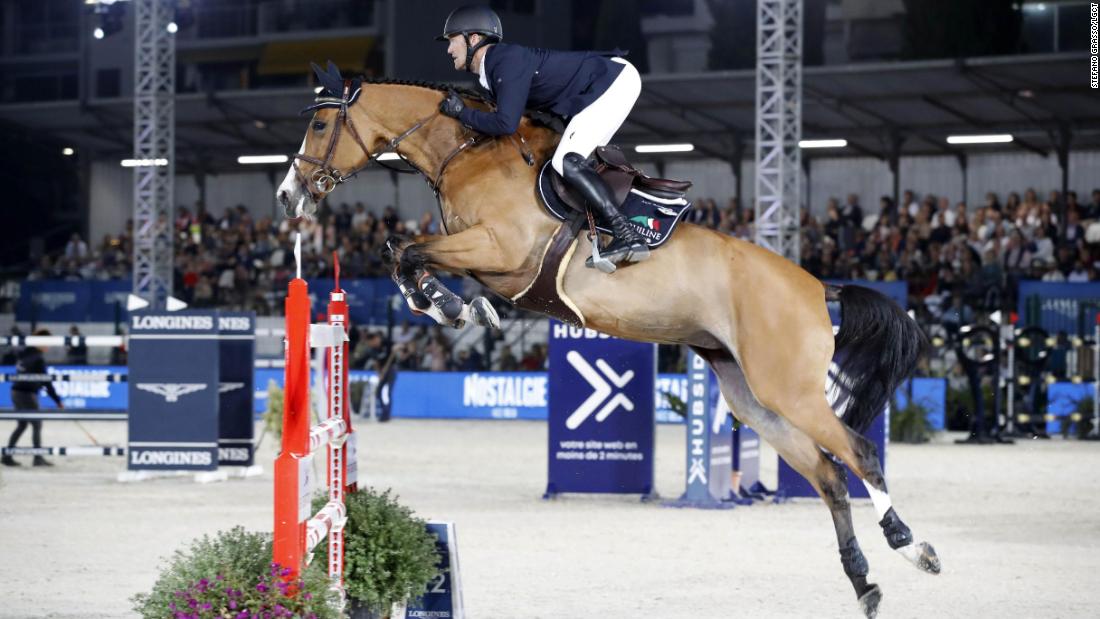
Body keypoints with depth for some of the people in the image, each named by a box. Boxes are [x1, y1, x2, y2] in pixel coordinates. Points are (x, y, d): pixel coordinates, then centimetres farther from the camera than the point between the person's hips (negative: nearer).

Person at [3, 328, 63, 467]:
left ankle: (7, 456, 17)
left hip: (17, 392, 8)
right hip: (27, 394, -8)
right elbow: (46, 381, -15)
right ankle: (38, 458, 6)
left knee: (22, 425, 17)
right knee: (37, 425, 3)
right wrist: (58, 400, -10)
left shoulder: (24, 354, 9)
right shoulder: (37, 358, -15)